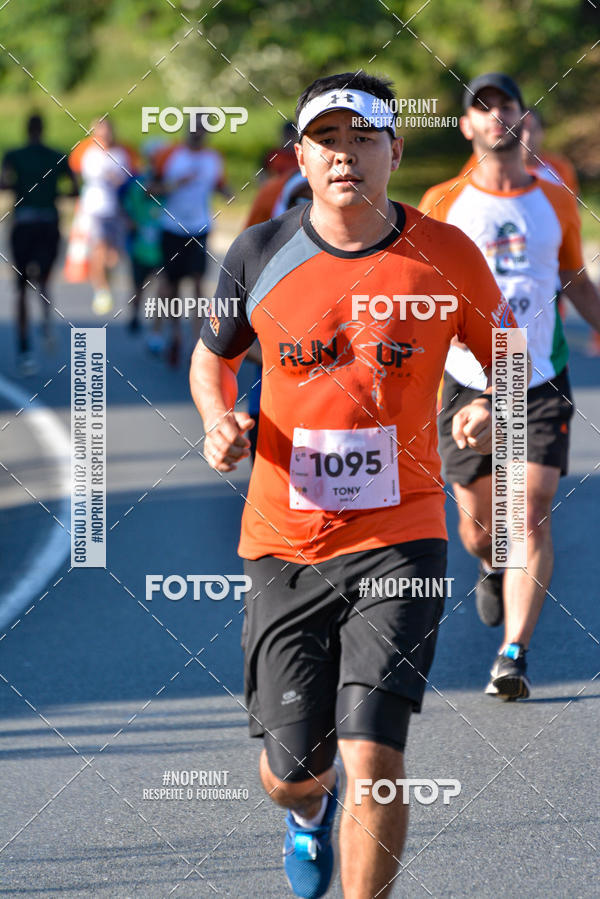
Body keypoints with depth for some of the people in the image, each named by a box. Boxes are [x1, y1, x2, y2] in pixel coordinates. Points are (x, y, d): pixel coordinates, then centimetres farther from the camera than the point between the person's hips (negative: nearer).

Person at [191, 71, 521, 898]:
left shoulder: (446, 256, -3)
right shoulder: (259, 257, -1)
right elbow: (213, 356, 17)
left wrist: (494, 413, -10)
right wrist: (218, 420, -4)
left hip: (399, 537, -1)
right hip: (284, 543, 2)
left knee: (373, 759, -16)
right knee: (290, 773, 9)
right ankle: (311, 812, 48)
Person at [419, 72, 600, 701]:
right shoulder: (442, 204, 3)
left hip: (541, 383, 0)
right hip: (468, 383, 0)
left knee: (532, 515, -13)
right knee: (478, 526, 7)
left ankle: (513, 655, -13)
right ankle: (491, 567, 44)